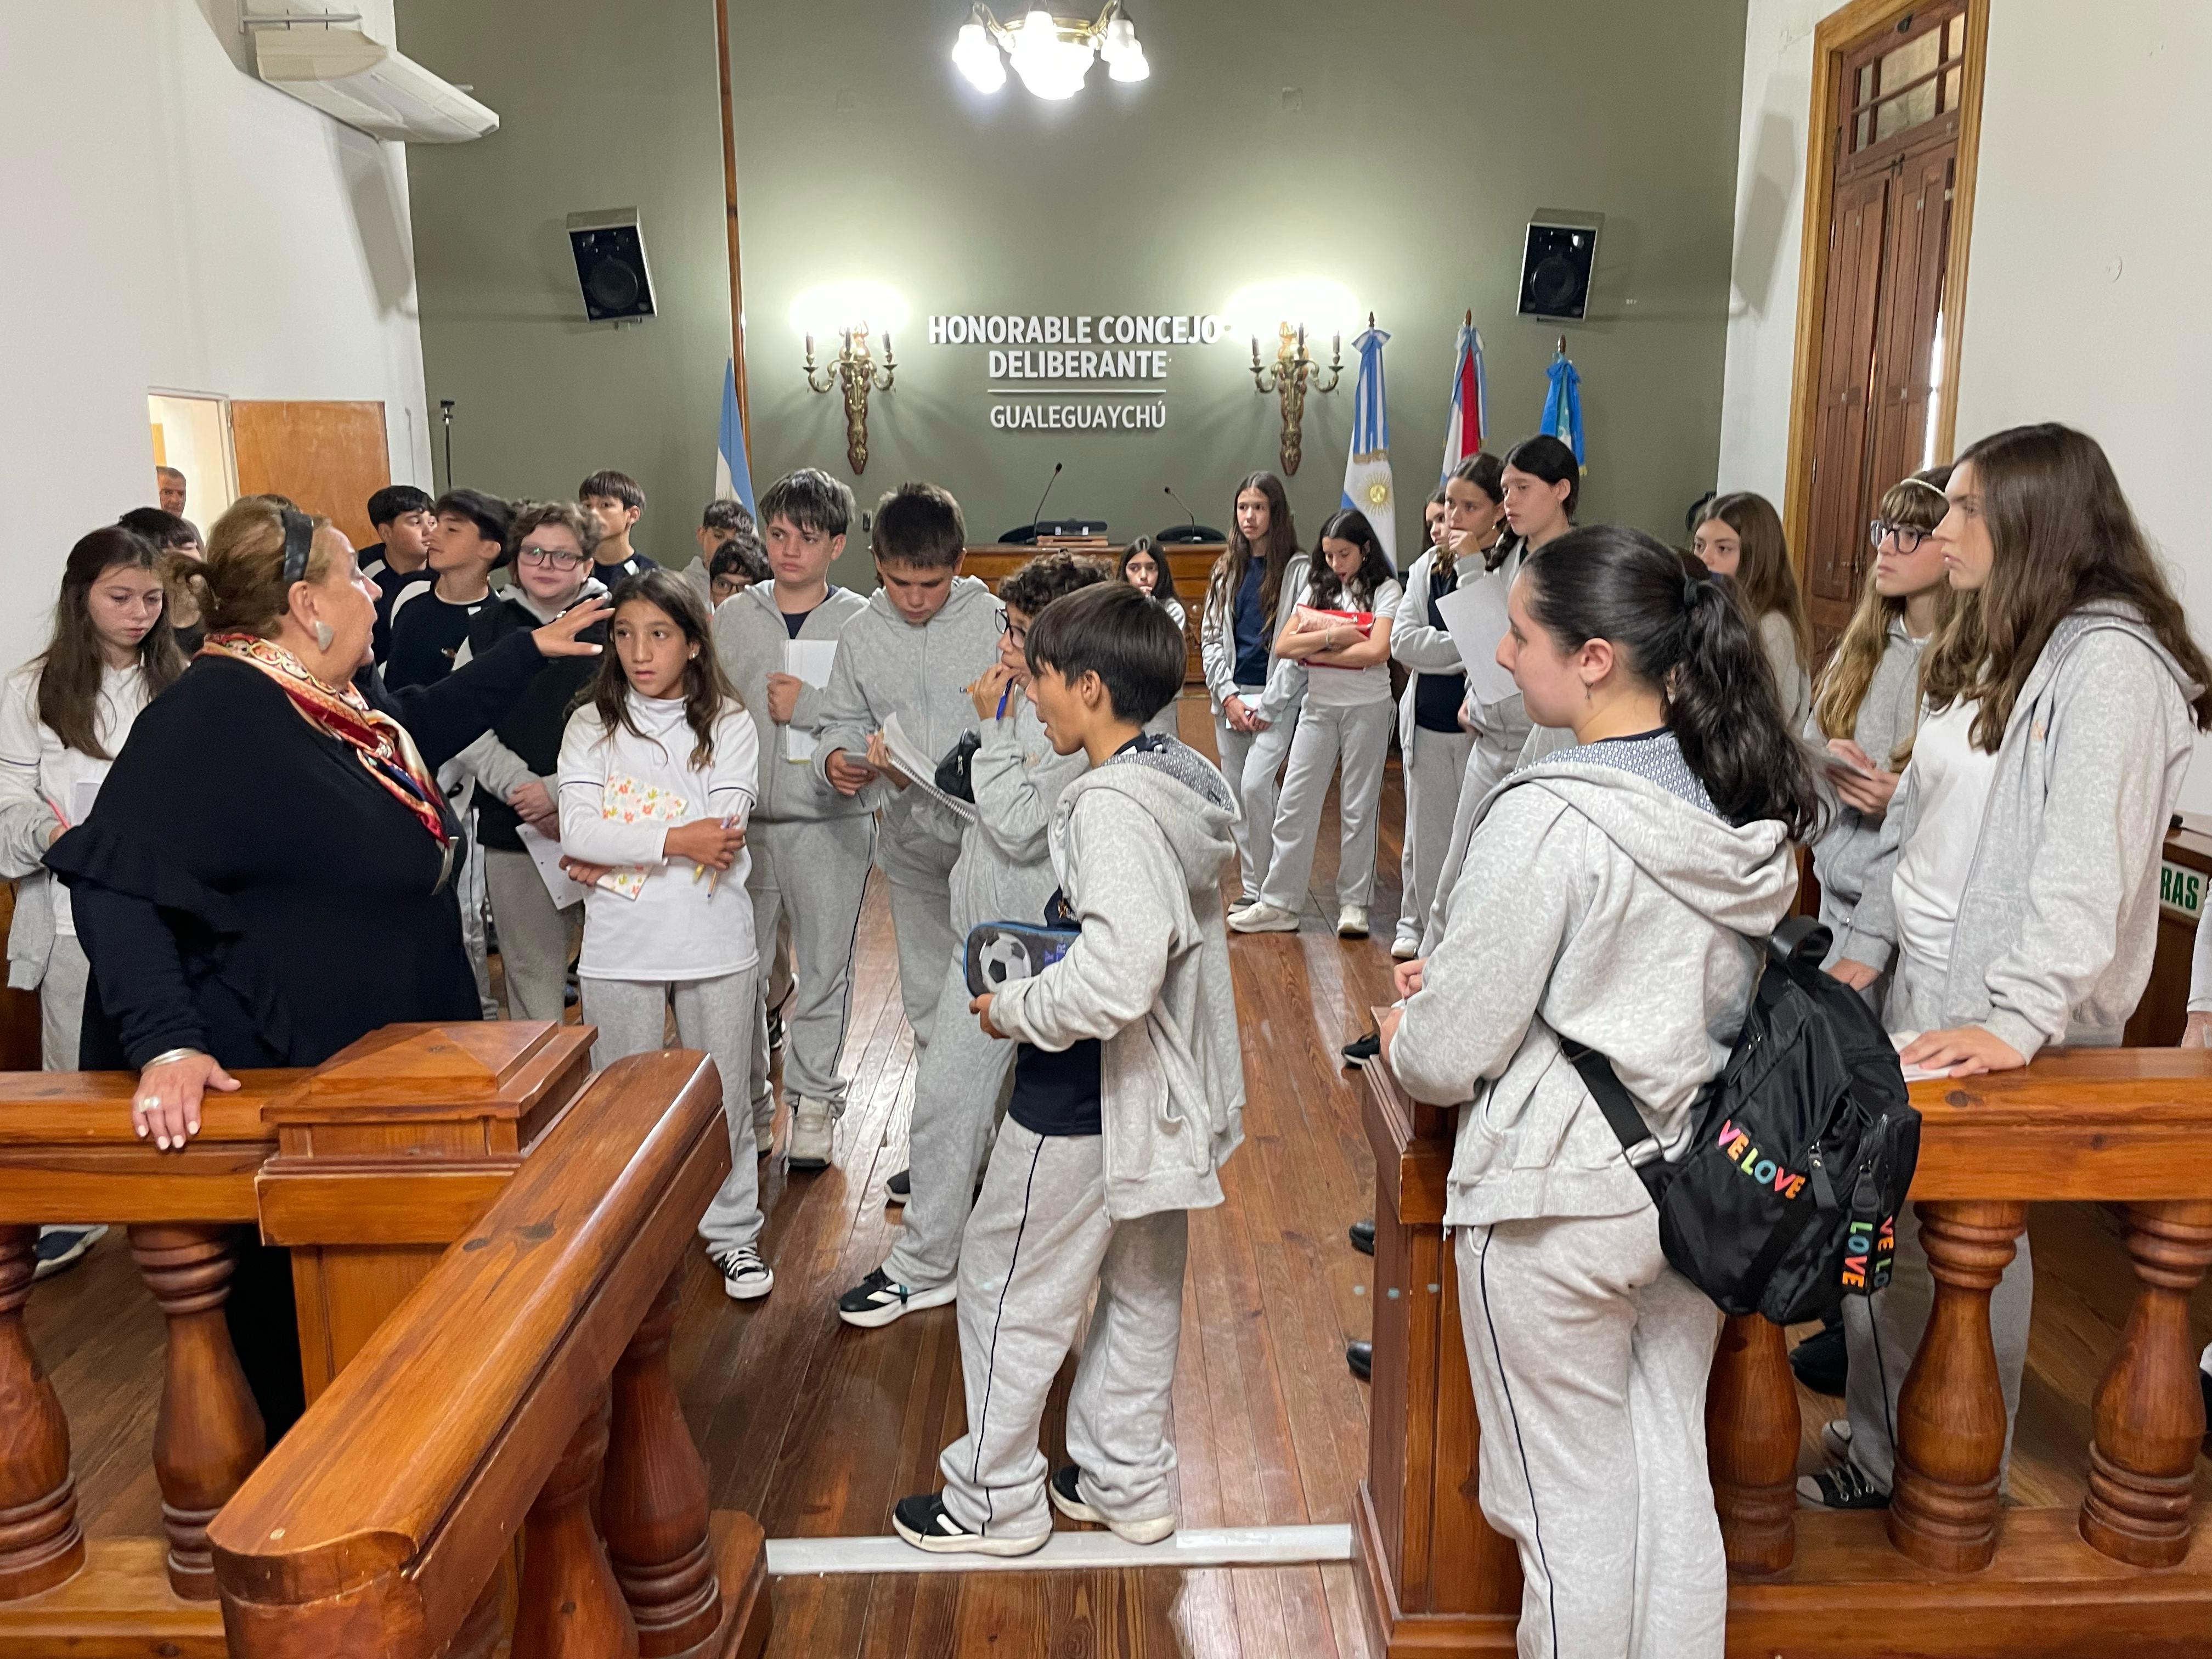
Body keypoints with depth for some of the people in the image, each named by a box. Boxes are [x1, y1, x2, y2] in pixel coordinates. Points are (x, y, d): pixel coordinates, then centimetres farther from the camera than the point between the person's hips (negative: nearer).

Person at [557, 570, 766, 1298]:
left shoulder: (727, 725, -1)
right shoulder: (590, 727, 1)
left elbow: (723, 839, -12)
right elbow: (578, 834, -12)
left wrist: (617, 849, -12)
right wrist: (676, 839, -21)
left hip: (715, 944, 0)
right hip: (619, 949, 1)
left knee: (723, 1098, 12)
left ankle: (732, 1232, 28)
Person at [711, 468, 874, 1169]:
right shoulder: (733, 616, 7)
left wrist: (808, 705, -15)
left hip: (830, 820, -2)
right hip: (743, 818, 3)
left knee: (824, 968, 7)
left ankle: (813, 1102, 23)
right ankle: (745, 1102, 26)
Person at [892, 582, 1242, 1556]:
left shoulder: (1111, 804, -25)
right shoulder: (1180, 781, 4)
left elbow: (1117, 975, -35)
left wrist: (1014, 1010, -20)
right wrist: (1059, 944, 10)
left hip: (1087, 1101, -9)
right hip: (1162, 1089, 10)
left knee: (1009, 1285, 9)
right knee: (1141, 1285, 20)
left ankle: (996, 1500, 25)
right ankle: (1126, 1480, 37)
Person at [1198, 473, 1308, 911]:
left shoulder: (1297, 569, -4)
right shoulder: (1227, 569, 12)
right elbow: (1210, 637, 10)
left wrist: (1267, 706, -12)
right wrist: (1228, 696, -3)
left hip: (1276, 698, -5)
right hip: (1230, 697, 6)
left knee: (1255, 786, -17)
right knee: (1237, 796, 7)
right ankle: (1251, 889, 17)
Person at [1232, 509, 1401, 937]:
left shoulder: (1385, 591, -3)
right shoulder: (1317, 589, 9)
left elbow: (1378, 651, -18)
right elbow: (1283, 646, -2)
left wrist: (1316, 651, -12)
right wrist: (1333, 636, -14)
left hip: (1367, 706, -4)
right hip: (1319, 706, 4)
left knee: (1358, 807, 5)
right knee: (1294, 803, 2)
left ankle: (1354, 902, 15)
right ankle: (1279, 904, 7)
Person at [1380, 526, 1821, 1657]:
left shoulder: (1549, 818, -25)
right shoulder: (1742, 802, -1)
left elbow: (1447, 1057, -19)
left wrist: (1403, 1036, 3)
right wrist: (1462, 972, 10)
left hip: (1558, 1203, -7)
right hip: (1693, 1183, 7)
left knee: (1571, 1503, 12)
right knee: (1672, 1479, 21)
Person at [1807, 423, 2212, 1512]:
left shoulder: (2109, 662, -15)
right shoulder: (1987, 647, 13)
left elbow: (2086, 868, -23)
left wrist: (2018, 1021, -27)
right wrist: (1865, 948, 12)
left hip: (1992, 1021, -8)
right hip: (1915, 995, 8)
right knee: (1885, 1233, 14)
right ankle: (1876, 1454, 29)